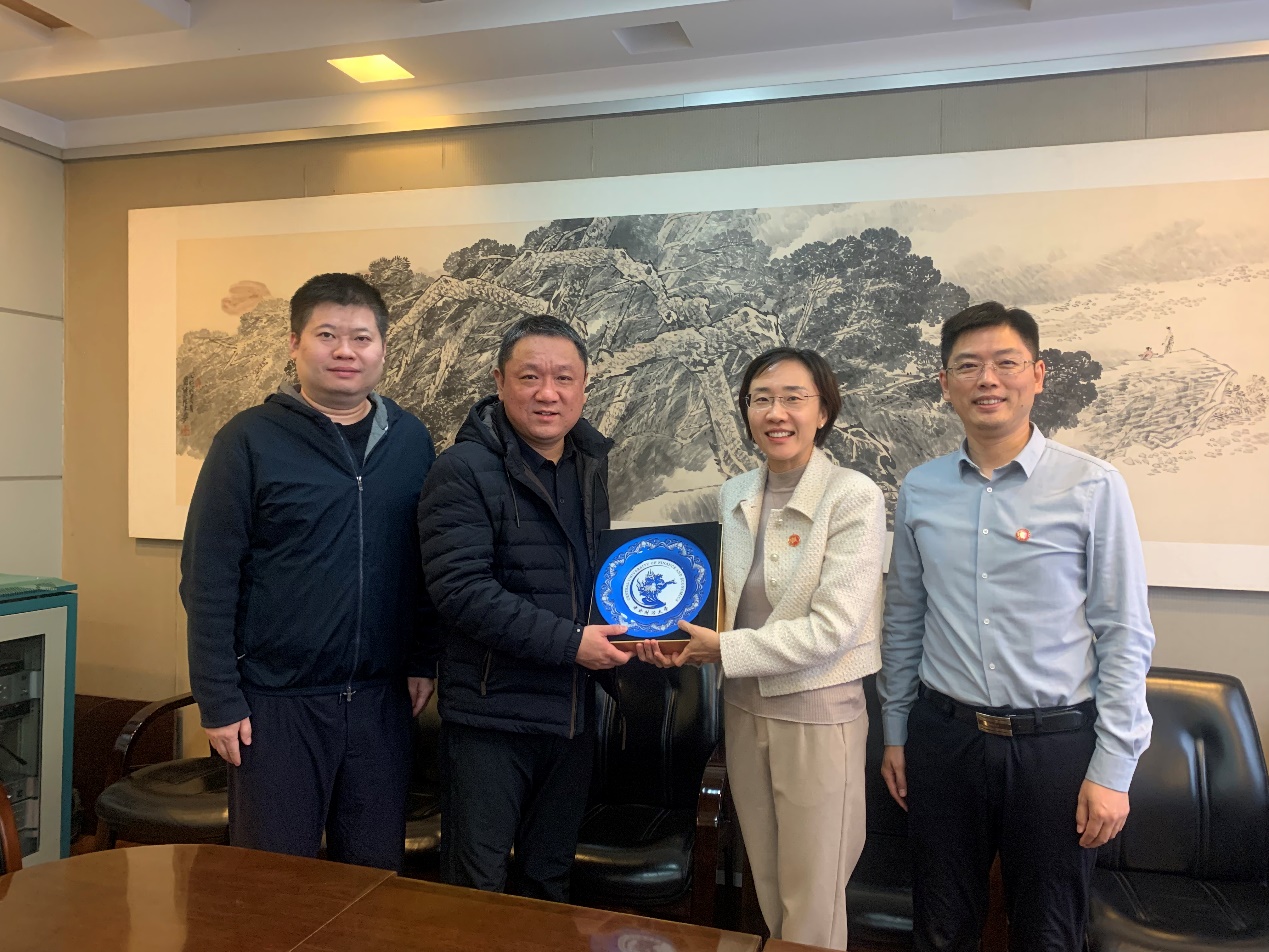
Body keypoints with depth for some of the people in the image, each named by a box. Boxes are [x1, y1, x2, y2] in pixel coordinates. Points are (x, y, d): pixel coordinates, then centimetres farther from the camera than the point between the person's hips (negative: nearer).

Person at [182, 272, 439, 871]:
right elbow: (207, 578, -7)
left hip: (381, 698, 3)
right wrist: (218, 701, -8)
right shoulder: (250, 440, -6)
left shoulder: (410, 440, 5)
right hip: (276, 701, -3)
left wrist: (423, 660, 6)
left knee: (377, 874, 16)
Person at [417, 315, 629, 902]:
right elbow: (461, 591, -23)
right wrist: (569, 643, -22)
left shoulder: (592, 465, 8)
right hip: (490, 715, -6)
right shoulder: (463, 470, -14)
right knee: (477, 887, 8)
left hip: (573, 714, 6)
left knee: (549, 881, 21)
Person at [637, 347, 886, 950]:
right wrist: (676, 633, -3)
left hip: (817, 713, -5)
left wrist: (724, 649, -17)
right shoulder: (735, 495, 4)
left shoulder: (854, 497, -14)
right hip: (745, 708, 6)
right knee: (767, 889, 21)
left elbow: (832, 628, -20)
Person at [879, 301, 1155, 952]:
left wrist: (1112, 769, -8)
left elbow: (1125, 635, -6)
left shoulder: (1092, 488, -8)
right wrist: (895, 733, 10)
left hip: (1055, 743, -2)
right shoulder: (919, 489, 2)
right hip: (942, 734, 3)